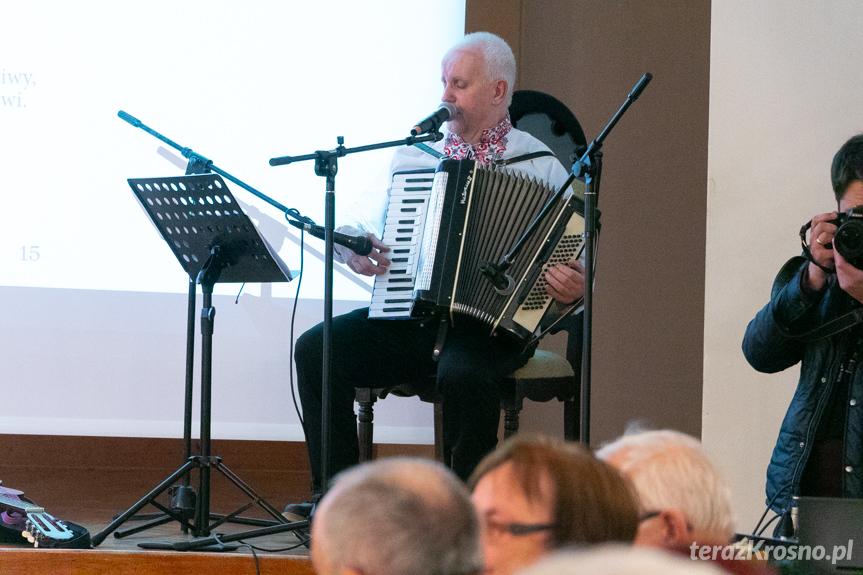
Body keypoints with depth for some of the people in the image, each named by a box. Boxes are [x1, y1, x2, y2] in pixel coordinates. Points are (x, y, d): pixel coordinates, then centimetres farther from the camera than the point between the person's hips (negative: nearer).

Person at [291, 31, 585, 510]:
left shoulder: (540, 166, 5)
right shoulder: (414, 155, 17)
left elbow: (578, 263, 1)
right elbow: (352, 224, 22)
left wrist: (573, 289, -22)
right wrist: (351, 245, -2)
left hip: (491, 325, -5)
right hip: (407, 319, 5)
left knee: (463, 372, -37)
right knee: (316, 348, -17)